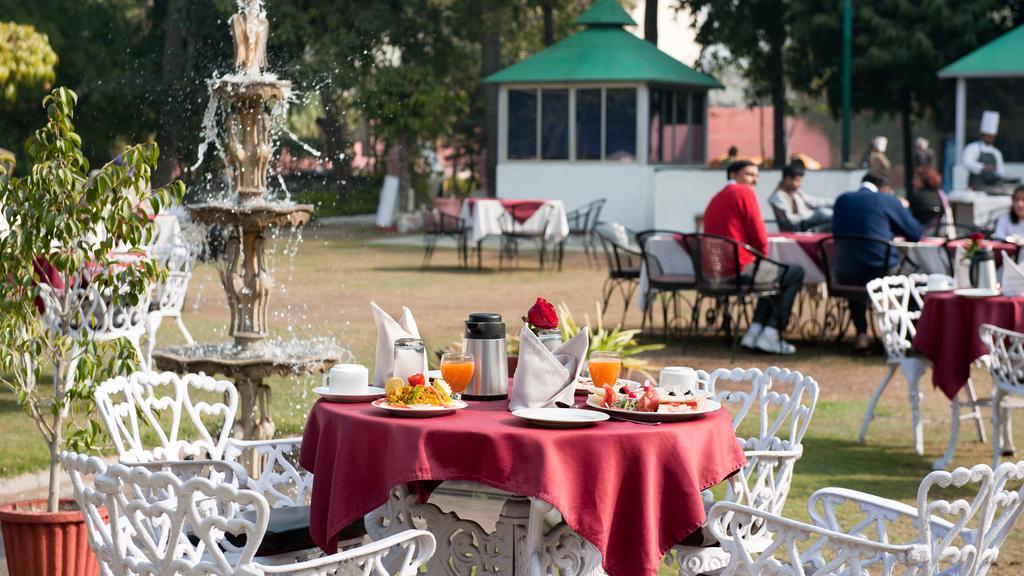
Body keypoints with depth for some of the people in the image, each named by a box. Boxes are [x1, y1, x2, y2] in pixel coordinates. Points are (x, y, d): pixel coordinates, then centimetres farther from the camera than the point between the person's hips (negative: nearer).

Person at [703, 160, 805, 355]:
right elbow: (759, 236, -11)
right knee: (795, 273, 8)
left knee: (773, 274, 30)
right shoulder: (744, 192, -6)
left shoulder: (715, 199, 21)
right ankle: (770, 336, 4)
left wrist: (759, 258, 21)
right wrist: (762, 255, 9)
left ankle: (755, 332, 18)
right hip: (741, 269, -9)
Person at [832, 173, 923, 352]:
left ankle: (861, 335, 31)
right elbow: (915, 234, 6)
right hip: (880, 273, -4)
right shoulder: (888, 200, 0)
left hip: (845, 276, 4)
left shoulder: (842, 200, 11)